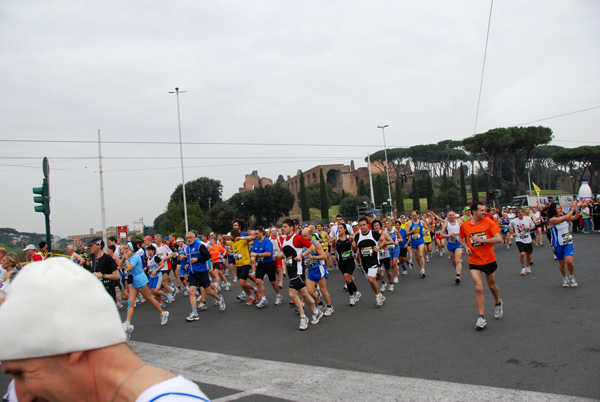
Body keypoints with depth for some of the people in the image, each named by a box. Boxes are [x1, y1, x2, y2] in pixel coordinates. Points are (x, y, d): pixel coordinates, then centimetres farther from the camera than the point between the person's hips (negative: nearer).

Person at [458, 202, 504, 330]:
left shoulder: (488, 222, -9)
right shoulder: (464, 225, -4)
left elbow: (499, 239, -12)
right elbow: (460, 238, 15)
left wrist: (482, 240, -22)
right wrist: (466, 247, -4)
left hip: (489, 260, 0)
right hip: (474, 261, 0)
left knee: (492, 286, 16)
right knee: (478, 288, -11)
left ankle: (498, 303, 49)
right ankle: (481, 318, -3)